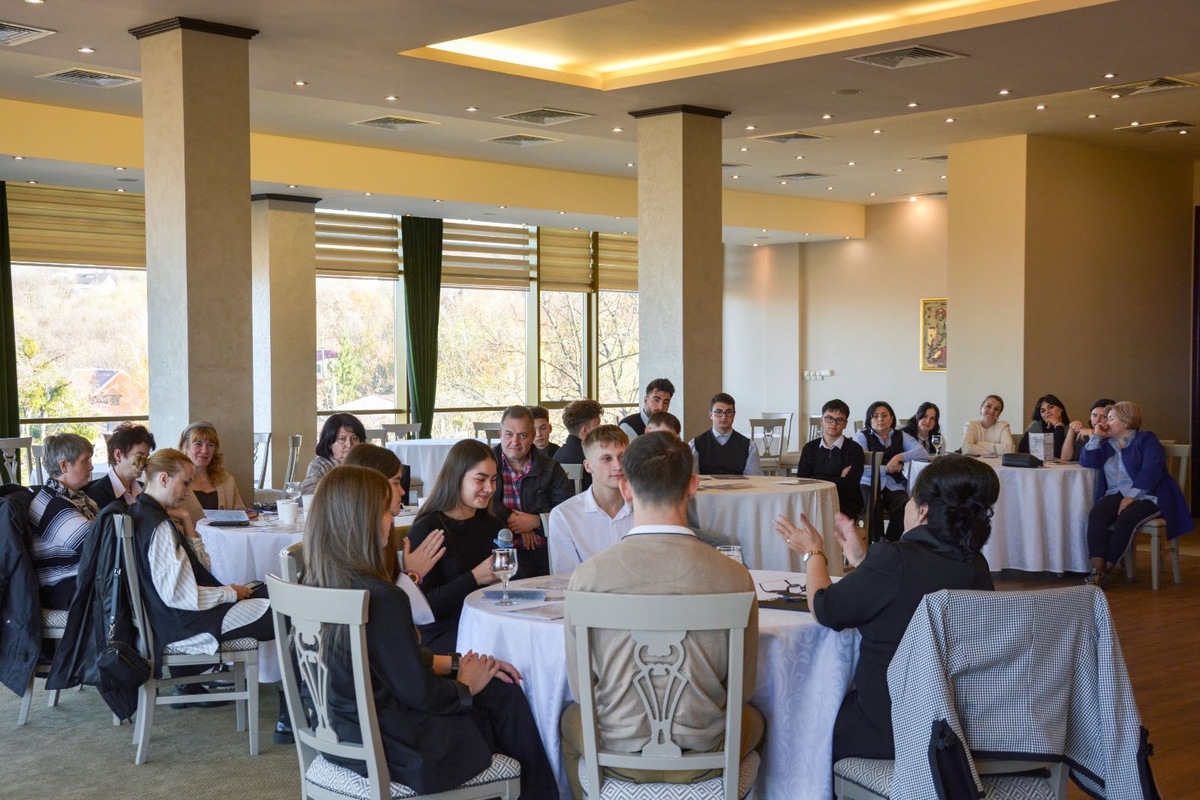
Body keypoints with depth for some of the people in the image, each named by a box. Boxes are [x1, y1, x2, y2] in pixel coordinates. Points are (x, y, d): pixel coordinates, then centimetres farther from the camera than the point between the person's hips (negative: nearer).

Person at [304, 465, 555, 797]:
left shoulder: (319, 584, -3)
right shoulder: (382, 598, -29)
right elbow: (420, 694, -20)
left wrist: (455, 663, 9)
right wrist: (467, 685, -1)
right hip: (390, 746, -8)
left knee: (500, 688, 19)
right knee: (504, 695, 12)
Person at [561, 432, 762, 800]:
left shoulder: (588, 576, -17)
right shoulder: (734, 577, -18)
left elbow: (580, 687, -4)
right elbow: (742, 689, -4)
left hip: (617, 755, 0)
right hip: (704, 757, 0)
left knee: (572, 718, 35)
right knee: (751, 717, 34)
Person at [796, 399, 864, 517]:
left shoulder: (854, 449, 3)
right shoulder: (810, 448, 13)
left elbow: (850, 484, -8)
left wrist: (818, 481, -4)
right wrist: (839, 480, -4)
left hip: (846, 506, -2)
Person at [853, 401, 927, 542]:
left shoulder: (900, 436, 17)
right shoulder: (862, 436, 8)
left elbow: (923, 453, 0)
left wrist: (899, 457, -13)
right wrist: (887, 469, -11)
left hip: (894, 487, 2)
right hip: (868, 484, -2)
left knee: (905, 506, -29)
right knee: (873, 505, -35)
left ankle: (889, 541, -10)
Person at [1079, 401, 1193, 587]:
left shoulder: (1146, 440, 4)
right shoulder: (1107, 444, 23)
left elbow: (1151, 472, -11)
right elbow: (1086, 462, 12)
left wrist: (1131, 496, -20)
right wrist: (1096, 436, 8)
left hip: (1147, 496, -5)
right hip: (1117, 495, 5)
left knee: (1125, 519, -35)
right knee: (1096, 514, -28)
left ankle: (1106, 570, -28)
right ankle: (1097, 571, -37)